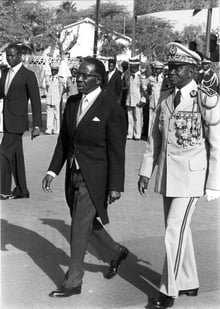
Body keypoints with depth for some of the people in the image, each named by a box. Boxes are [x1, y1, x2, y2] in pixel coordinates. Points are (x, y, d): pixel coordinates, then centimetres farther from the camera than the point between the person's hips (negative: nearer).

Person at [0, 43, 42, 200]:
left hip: (17, 122, -7)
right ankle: (22, 190, 18)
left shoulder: (28, 75, -9)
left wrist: (36, 126, -14)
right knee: (15, 156, 11)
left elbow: (36, 101, -10)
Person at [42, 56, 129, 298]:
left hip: (95, 177, -7)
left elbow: (117, 151, -14)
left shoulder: (112, 109, -16)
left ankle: (73, 282, 12)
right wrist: (52, 171, 4)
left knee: (79, 228, -2)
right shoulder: (72, 102, 4)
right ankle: (116, 252, 42)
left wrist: (115, 187, -14)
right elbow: (63, 140, 10)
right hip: (74, 173, 7)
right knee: (85, 223, 18)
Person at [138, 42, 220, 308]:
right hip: (167, 174, 7)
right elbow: (155, 137, 13)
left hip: (191, 174, -7)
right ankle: (189, 283, 30)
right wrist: (145, 171, 9)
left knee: (175, 231, -6)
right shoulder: (165, 97, 7)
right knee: (178, 230, 15)